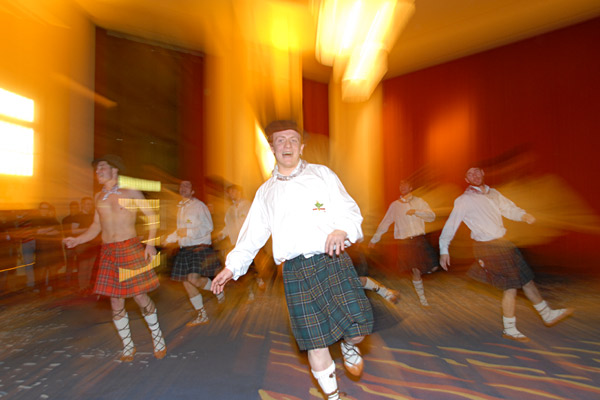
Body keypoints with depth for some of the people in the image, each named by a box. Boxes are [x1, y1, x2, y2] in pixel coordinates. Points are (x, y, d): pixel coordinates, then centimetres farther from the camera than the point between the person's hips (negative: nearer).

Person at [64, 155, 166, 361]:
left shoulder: (131, 193, -2)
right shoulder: (99, 197, 13)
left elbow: (151, 215, -1)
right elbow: (96, 226, 19)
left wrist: (150, 243, -9)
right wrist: (77, 240, 3)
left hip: (130, 249, -5)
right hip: (108, 252, 5)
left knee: (140, 297, -1)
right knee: (116, 302, 8)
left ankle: (157, 338, 21)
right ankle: (128, 346, 26)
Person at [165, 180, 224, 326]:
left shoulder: (199, 205, -6)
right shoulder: (180, 208, 17)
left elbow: (208, 227, -13)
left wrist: (188, 232, -21)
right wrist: (167, 239, 17)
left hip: (199, 248, -8)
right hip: (184, 250, 8)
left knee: (194, 278, -21)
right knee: (186, 282, 7)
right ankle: (202, 315, 21)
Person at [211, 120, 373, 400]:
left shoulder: (322, 174, 9)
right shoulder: (265, 191, 17)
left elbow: (350, 210, 3)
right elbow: (253, 233, 21)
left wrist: (342, 230, -19)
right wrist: (231, 267, 18)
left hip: (332, 261, -1)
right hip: (295, 272, 2)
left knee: (357, 326, -6)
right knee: (315, 343, 5)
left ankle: (348, 345, 32)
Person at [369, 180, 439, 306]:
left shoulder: (419, 201, 8)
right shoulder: (394, 205, 7)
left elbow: (432, 216, -3)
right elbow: (385, 223, 9)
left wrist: (416, 212, -19)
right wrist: (374, 239, 9)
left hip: (420, 239, 1)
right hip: (404, 242, -1)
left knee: (433, 267, -7)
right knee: (416, 272, 3)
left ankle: (419, 270, 27)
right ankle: (422, 298, 22)